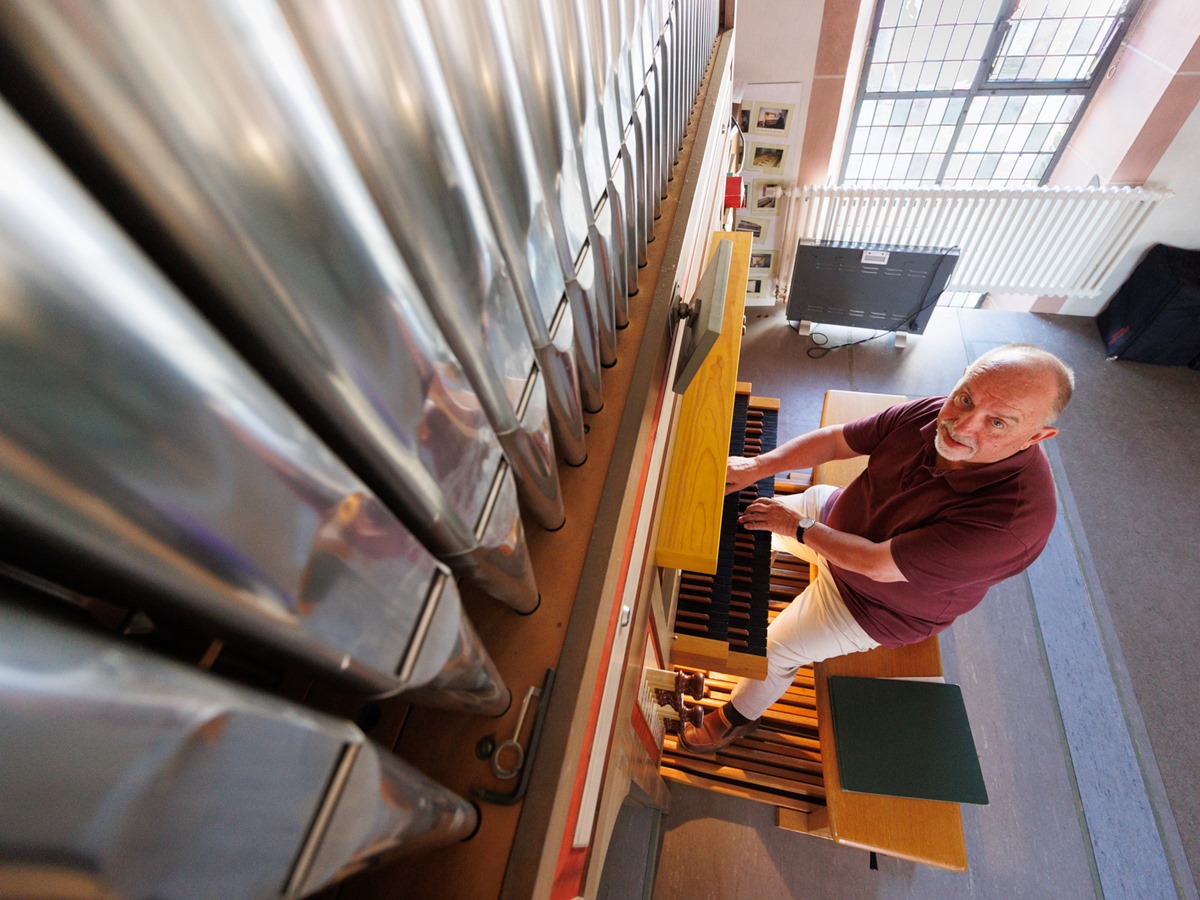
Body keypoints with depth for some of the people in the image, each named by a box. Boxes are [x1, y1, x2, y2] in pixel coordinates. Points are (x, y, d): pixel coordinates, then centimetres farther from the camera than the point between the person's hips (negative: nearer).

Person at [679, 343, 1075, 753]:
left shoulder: (1013, 516, -39)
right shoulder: (934, 413, -23)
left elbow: (878, 563, -35)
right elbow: (835, 440, -12)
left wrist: (799, 527, -24)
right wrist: (758, 465, -22)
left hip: (873, 602, -5)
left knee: (773, 651, -4)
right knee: (753, 517, 15)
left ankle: (739, 717, 29)